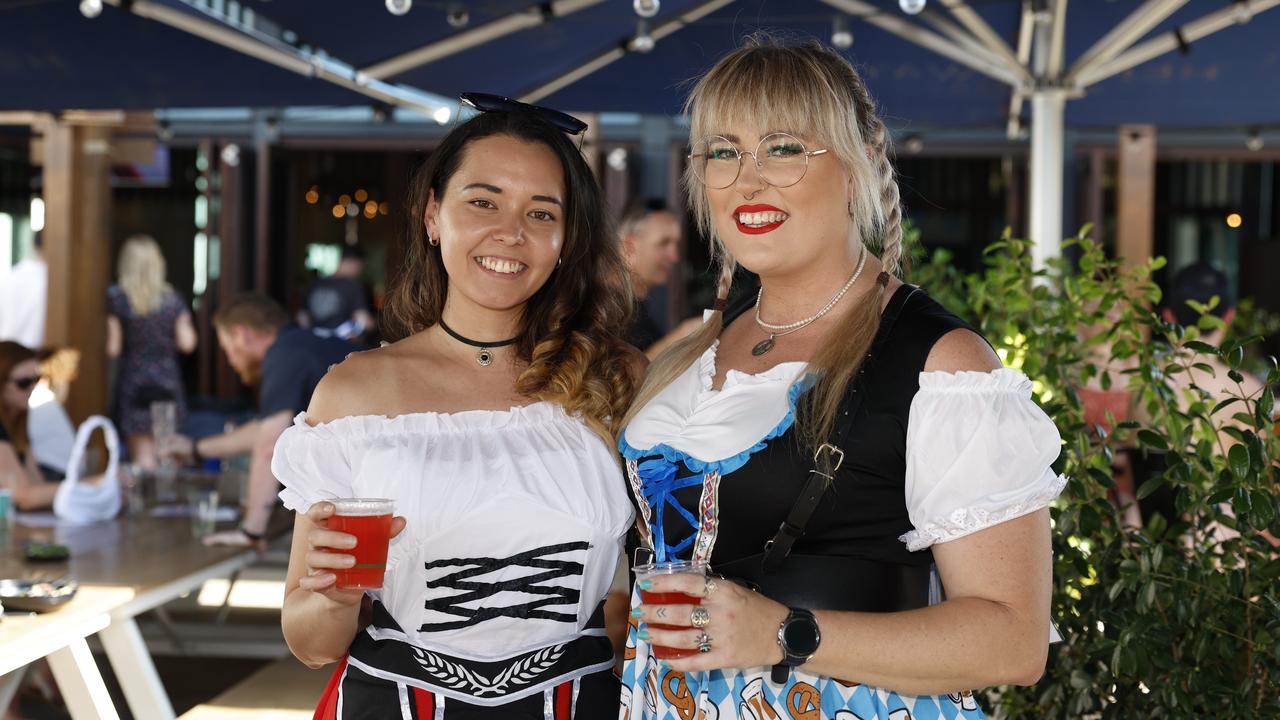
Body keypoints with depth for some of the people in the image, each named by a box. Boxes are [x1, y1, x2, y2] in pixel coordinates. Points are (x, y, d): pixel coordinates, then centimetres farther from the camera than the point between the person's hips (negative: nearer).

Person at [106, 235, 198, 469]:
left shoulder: (116, 298, -7)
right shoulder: (173, 299, -1)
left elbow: (113, 348, -8)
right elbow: (187, 344, 0)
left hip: (133, 383, -2)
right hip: (167, 382, 2)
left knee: (142, 454, 2)